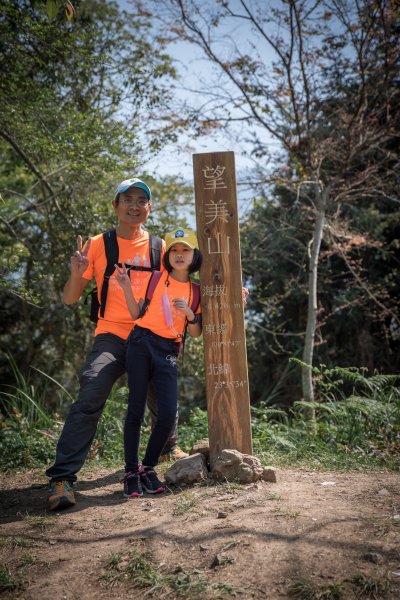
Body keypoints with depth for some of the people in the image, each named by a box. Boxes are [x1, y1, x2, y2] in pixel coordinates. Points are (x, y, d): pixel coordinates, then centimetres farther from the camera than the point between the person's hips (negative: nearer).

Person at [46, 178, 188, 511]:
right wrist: (76, 272, -18)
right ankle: (62, 478, -16)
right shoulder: (98, 246, 2)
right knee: (89, 399, -22)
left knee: (163, 402, 14)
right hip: (112, 337, -2)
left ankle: (170, 445, 47)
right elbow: (70, 299, 1)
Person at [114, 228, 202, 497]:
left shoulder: (195, 291, 12)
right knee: (136, 411, -1)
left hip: (169, 353, 2)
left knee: (169, 415, -7)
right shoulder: (157, 277, 5)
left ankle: (148, 468, 14)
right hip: (142, 345, -2)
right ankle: (131, 473, 10)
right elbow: (137, 314, 3)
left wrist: (190, 314, -7)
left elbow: (197, 334, 11)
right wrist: (127, 287, -9)